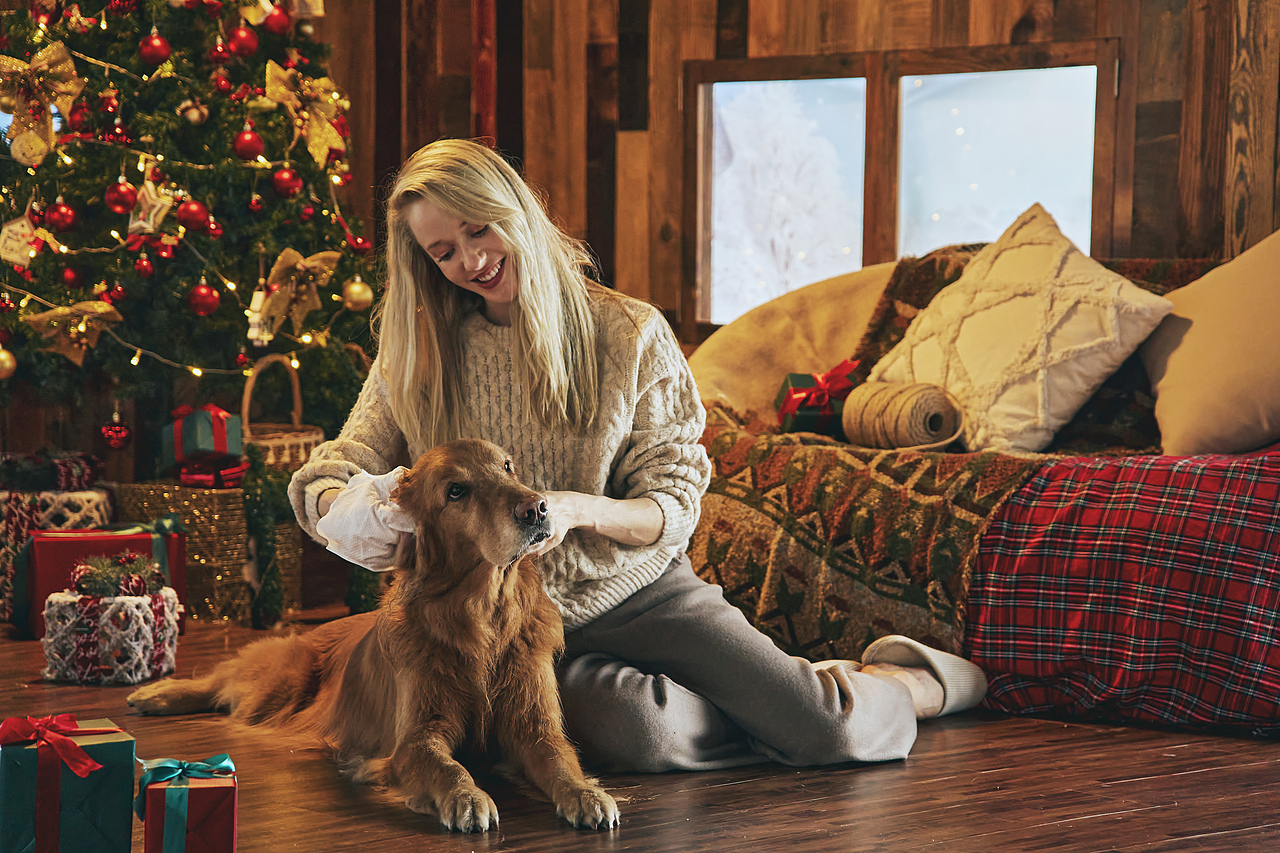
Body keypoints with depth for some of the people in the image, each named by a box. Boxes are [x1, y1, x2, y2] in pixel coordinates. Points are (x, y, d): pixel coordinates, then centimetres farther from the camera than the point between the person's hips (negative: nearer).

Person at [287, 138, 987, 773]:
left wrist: (577, 510, -25)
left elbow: (674, 504, -3)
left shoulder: (630, 334, -2)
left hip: (640, 589, 0)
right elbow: (319, 482, 0)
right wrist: (356, 511, -26)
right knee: (638, 732, -34)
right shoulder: (416, 357, 3)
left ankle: (914, 682, 20)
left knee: (831, 726, -18)